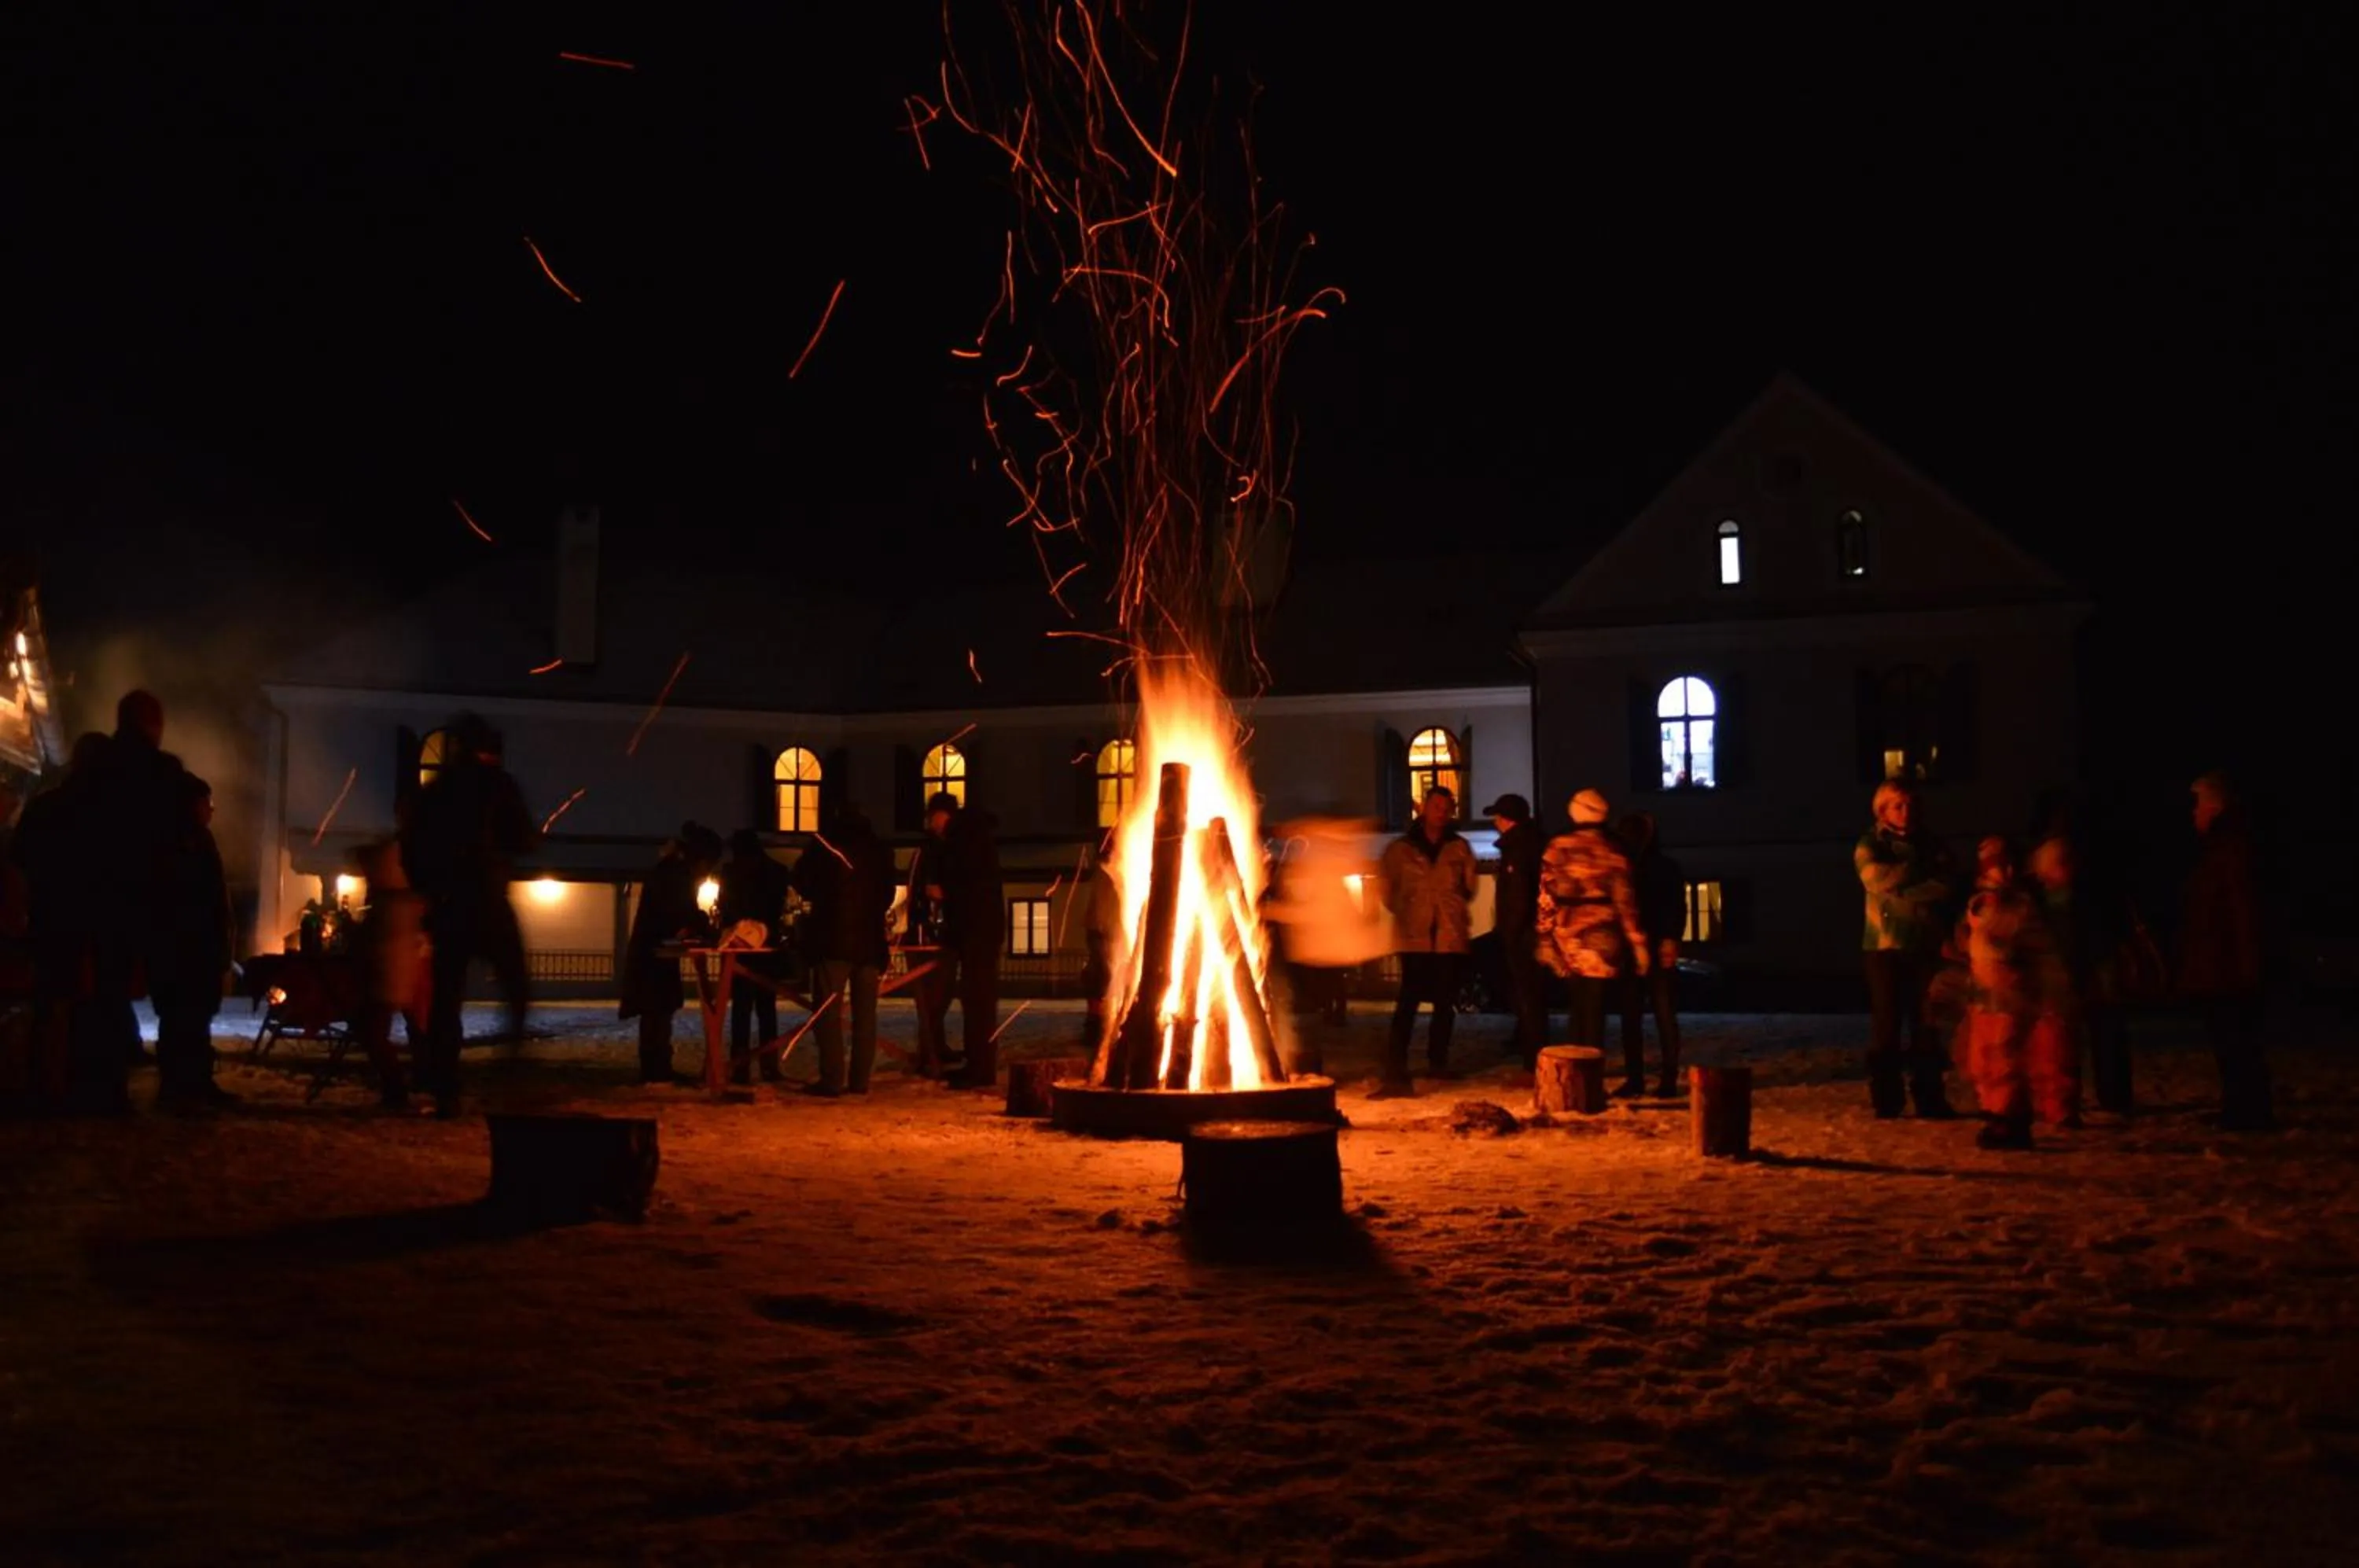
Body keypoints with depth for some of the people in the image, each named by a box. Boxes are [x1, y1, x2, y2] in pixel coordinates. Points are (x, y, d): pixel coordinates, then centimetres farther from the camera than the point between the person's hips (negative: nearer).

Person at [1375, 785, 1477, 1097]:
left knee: (1446, 1002, 11)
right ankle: (1396, 1073, -14)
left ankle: (1437, 1061, 29)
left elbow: (1469, 887, 15)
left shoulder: (1459, 849, 9)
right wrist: (1405, 911, 5)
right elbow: (1387, 888, 11)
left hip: (1450, 936, 3)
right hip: (1415, 936, -3)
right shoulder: (1401, 849, 6)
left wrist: (1454, 910, 6)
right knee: (1408, 1002, -11)